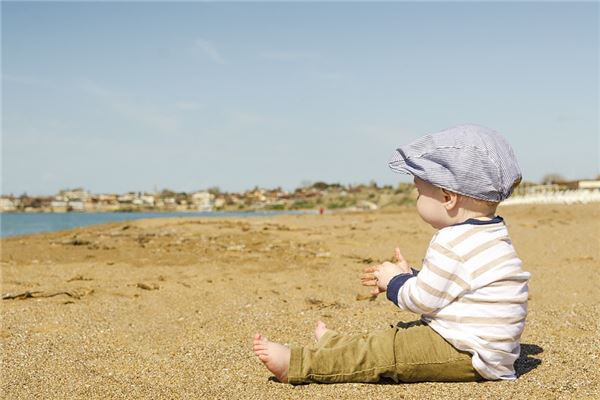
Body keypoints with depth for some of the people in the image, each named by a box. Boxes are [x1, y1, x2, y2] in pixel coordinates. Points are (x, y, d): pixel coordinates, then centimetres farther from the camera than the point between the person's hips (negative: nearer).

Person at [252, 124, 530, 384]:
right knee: (397, 336, 19)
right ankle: (330, 345, 33)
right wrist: (408, 276, 22)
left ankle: (296, 365, -9)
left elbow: (422, 299, -16)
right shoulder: (484, 236, 13)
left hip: (466, 356, -10)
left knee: (386, 350, -10)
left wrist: (395, 282, 2)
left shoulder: (453, 244, -22)